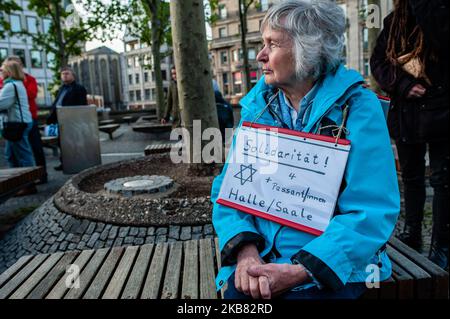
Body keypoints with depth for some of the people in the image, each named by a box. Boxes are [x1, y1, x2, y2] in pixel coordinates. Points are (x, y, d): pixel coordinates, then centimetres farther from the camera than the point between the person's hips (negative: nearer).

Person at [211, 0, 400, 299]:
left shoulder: (358, 108, -8)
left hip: (333, 265, -2)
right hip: (260, 259, 3)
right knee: (237, 290, -23)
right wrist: (245, 249, -17)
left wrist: (300, 271, -21)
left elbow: (372, 212, -13)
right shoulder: (256, 107, 4)